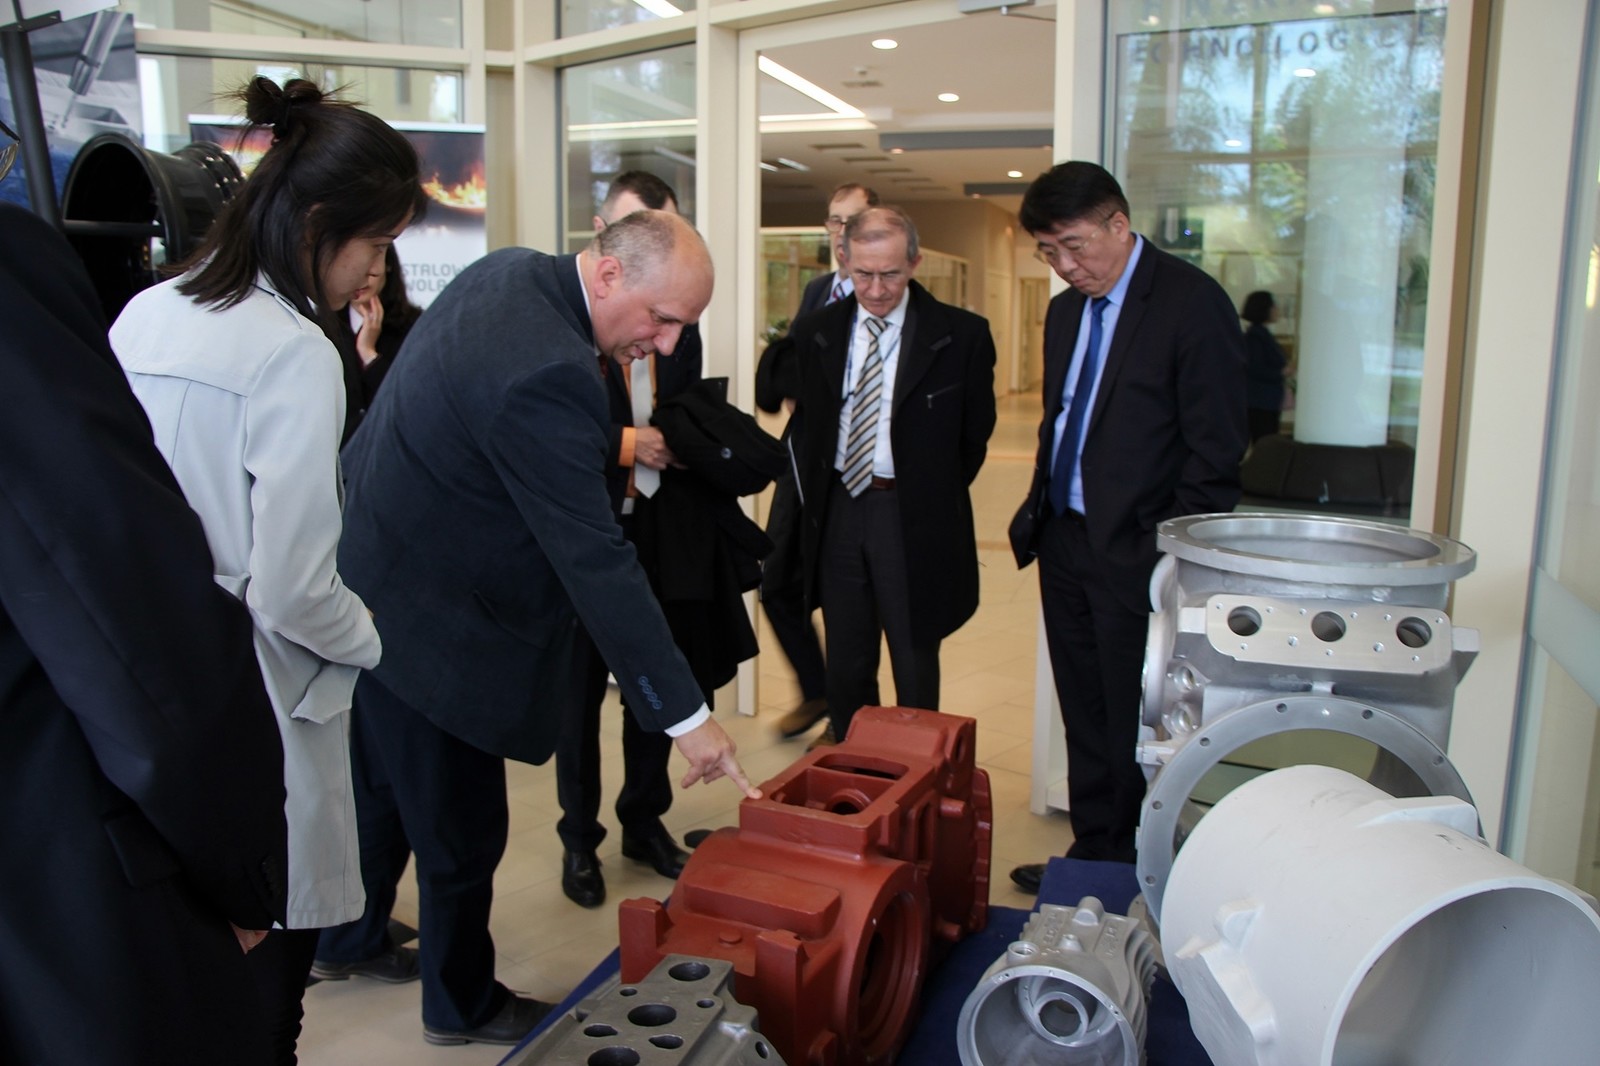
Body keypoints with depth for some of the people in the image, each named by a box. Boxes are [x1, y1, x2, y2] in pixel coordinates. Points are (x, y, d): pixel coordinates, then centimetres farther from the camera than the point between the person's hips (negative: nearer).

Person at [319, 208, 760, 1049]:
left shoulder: (508, 270, -2)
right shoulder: (545, 376, -32)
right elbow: (597, 562, -32)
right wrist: (686, 715, -27)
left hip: (369, 564, 10)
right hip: (424, 622, -10)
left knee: (381, 783, 28)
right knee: (462, 826, 9)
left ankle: (352, 933, 51)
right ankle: (463, 1005, 32)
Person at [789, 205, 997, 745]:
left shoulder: (961, 335, -8)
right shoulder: (815, 331, 3)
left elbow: (976, 433, 2)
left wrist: (935, 497, 5)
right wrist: (817, 494, 10)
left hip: (914, 520, -3)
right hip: (837, 513, 4)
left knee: (915, 665, 8)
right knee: (846, 665, 14)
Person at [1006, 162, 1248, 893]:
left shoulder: (1191, 303, -11)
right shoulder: (1065, 311, 12)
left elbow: (1214, 452, -13)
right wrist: (1036, 516, 10)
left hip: (1136, 557, -7)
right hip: (1065, 545, 7)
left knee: (1133, 734, 4)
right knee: (1083, 722, 16)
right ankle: (1090, 853, 30)